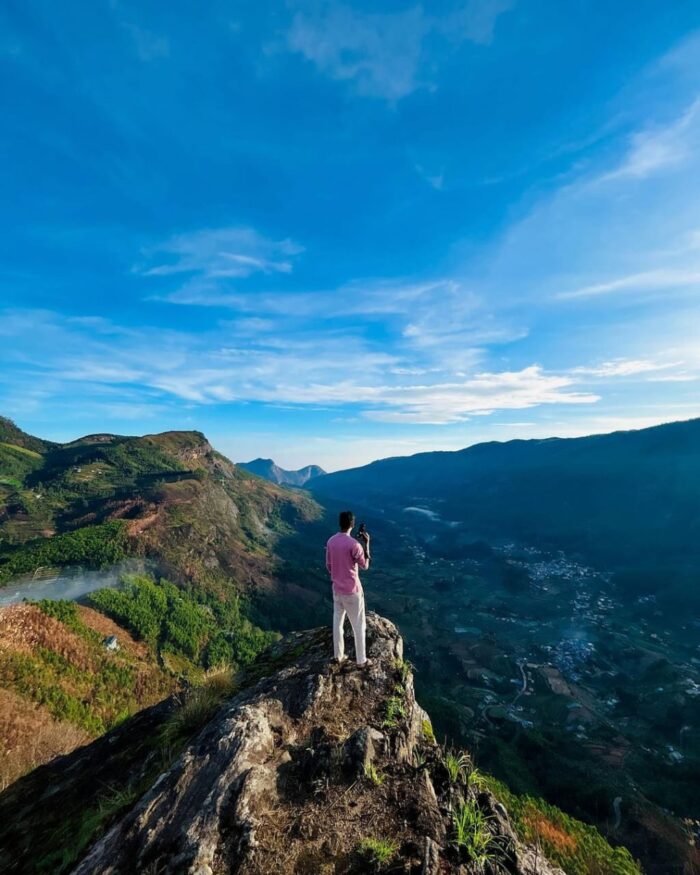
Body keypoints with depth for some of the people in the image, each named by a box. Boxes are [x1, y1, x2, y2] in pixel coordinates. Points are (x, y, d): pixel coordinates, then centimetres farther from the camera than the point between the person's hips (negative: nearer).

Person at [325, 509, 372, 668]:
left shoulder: (330, 541, -6)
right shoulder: (354, 544, -26)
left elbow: (328, 566, 5)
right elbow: (365, 566, -12)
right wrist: (366, 544, -10)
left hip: (337, 589, 6)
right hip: (352, 591, -6)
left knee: (338, 622, 20)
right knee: (359, 626, 11)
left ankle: (338, 655, 36)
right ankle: (361, 660, 25)